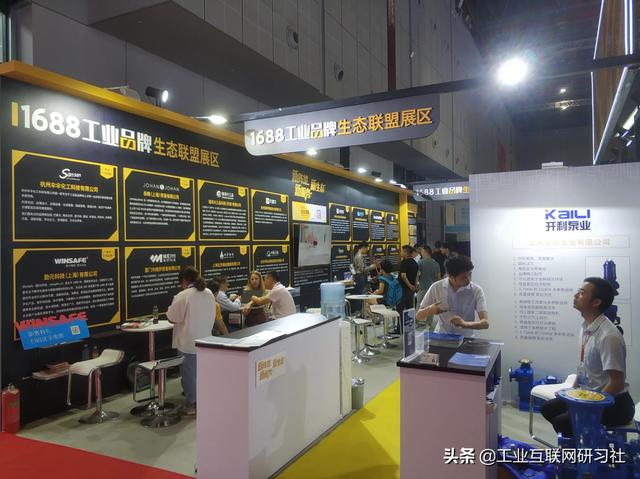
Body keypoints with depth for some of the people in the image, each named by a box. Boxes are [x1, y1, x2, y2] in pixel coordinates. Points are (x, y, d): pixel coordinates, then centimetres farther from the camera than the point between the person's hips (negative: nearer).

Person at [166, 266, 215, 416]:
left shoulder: (183, 296, -18)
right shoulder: (209, 293, 2)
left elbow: (171, 319, -13)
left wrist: (181, 319, 7)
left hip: (188, 343, -6)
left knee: (189, 373, 7)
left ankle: (191, 404, 16)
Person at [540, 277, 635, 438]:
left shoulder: (609, 336, -27)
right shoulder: (586, 327, 1)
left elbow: (617, 383, -25)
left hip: (615, 404, -9)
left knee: (562, 422, -23)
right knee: (548, 408, 9)